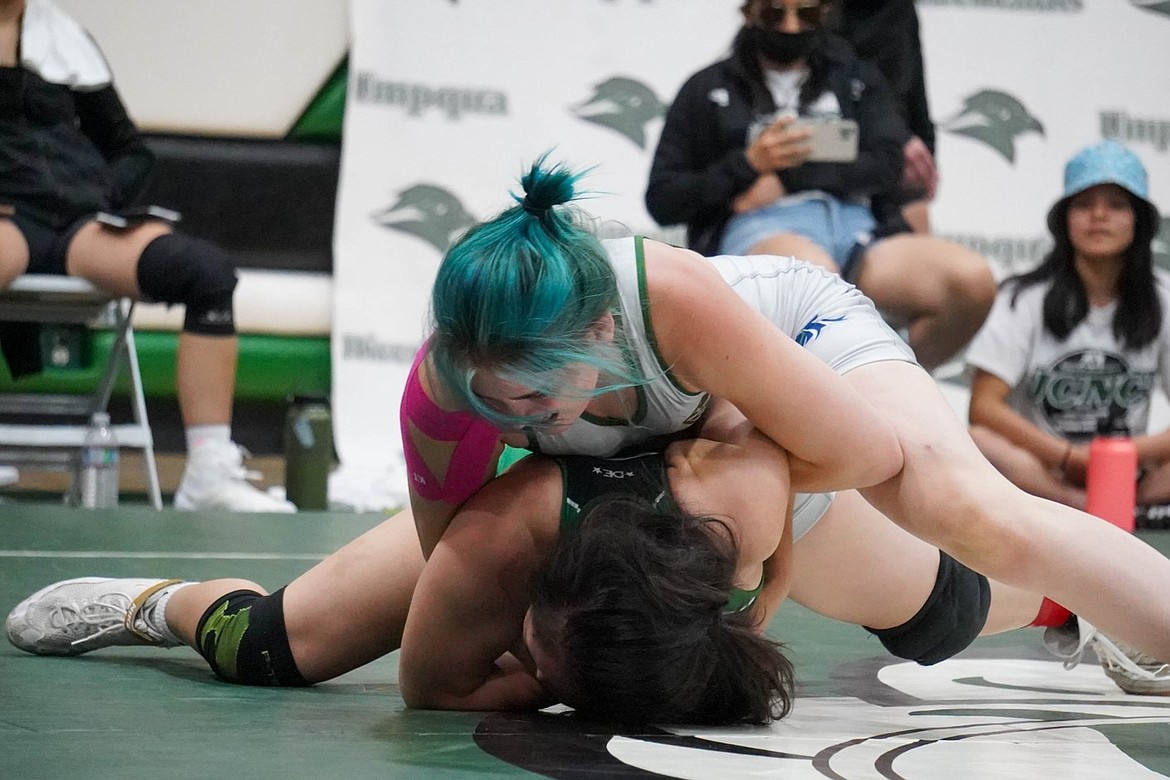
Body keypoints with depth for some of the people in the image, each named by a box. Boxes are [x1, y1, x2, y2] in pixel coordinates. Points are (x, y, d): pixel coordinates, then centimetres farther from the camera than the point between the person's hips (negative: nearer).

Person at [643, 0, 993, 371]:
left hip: (858, 228, 3)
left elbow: (887, 165, 7)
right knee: (814, 271, -43)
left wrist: (787, 179, -5)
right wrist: (749, 164, -5)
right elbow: (662, 201, 11)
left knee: (972, 279, -29)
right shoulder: (708, 89, 18)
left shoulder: (857, 79, 24)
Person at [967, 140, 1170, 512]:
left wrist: (1138, 450, -20)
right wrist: (1072, 456, -19)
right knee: (973, 442, -35)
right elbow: (983, 408, -10)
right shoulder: (1026, 298, 0)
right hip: (1038, 470, -1)